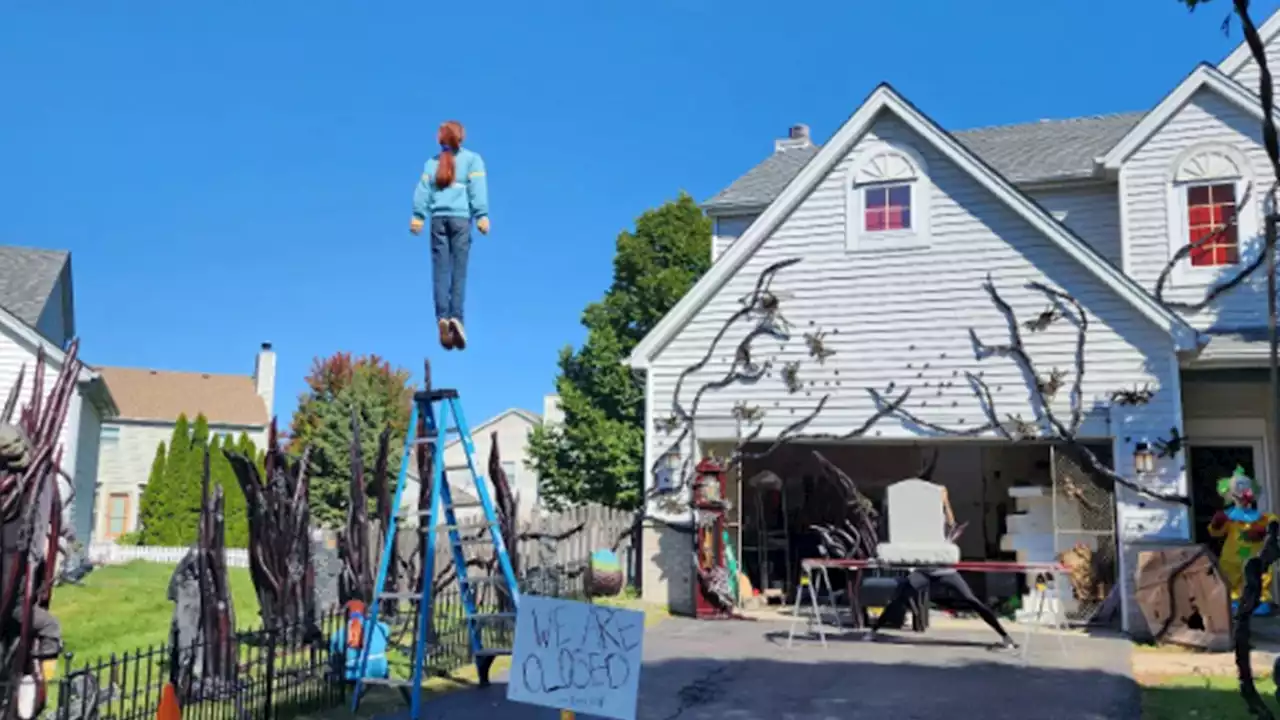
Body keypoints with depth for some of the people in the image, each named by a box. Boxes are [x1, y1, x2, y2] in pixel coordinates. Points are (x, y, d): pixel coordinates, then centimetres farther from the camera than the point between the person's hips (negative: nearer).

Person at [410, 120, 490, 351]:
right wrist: (482, 215, -6)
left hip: (438, 218, 2)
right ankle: (456, 316, -22)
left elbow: (423, 189, 7)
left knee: (440, 271, -2)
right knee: (459, 270, -6)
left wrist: (418, 216, 0)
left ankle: (442, 317, -17)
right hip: (461, 217, -2)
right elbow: (478, 189, 0)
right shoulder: (473, 159, 12)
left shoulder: (432, 162, 19)